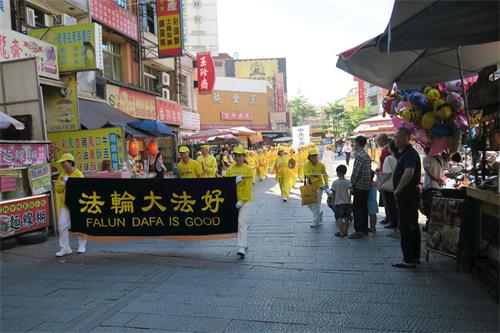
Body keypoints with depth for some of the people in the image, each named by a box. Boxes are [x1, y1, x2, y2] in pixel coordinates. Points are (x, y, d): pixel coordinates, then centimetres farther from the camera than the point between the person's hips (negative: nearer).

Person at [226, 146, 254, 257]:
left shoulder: (248, 169, -6)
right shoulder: (230, 169, 6)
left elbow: (248, 187, -13)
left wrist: (241, 201, -17)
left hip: (245, 200, -5)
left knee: (241, 222, -13)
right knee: (238, 222, 14)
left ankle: (242, 248, -11)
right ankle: (245, 243, 33)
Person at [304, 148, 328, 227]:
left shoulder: (321, 165, -4)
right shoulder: (307, 165, -3)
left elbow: (325, 175, 7)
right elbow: (306, 174, -19)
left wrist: (326, 184, -1)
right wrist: (313, 174, -37)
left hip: (319, 185, -3)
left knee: (316, 203, -5)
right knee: (308, 203, 8)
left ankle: (316, 221, 5)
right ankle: (319, 213, 34)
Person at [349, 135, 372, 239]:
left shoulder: (359, 155, -15)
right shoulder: (367, 156, 14)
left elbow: (356, 172, -18)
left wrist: (352, 185, -11)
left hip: (359, 186, -9)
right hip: (366, 186, 9)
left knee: (357, 208, -5)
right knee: (364, 207, 14)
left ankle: (359, 231, -4)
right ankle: (364, 229, 21)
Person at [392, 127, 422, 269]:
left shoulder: (410, 153, -17)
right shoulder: (404, 153, 17)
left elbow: (409, 172, -33)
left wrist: (397, 190, -23)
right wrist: (399, 190, 17)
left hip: (408, 195, -11)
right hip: (410, 194, 11)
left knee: (406, 228, -6)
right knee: (413, 226, 16)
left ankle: (409, 260, 0)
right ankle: (415, 257, 26)